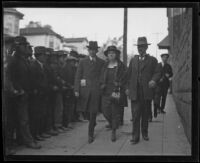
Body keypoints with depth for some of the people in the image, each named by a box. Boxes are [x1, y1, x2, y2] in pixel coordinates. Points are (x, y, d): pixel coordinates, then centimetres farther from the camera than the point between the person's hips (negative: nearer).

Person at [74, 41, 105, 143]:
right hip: (85, 89, 1)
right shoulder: (83, 62, 8)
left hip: (96, 90, -1)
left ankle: (90, 134, 6)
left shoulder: (101, 62, 8)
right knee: (85, 110, 4)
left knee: (93, 112, -4)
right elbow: (78, 76, 3)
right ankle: (92, 123, 36)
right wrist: (76, 90, -5)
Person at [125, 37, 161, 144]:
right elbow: (129, 75, 14)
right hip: (135, 92, 1)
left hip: (147, 92, 0)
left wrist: (154, 80, -19)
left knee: (145, 114, 10)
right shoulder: (133, 60, 14)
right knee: (135, 115, -5)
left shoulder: (152, 60, 7)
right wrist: (128, 87, 7)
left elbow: (157, 73, 2)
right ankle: (135, 136, -1)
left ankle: (144, 133, 26)